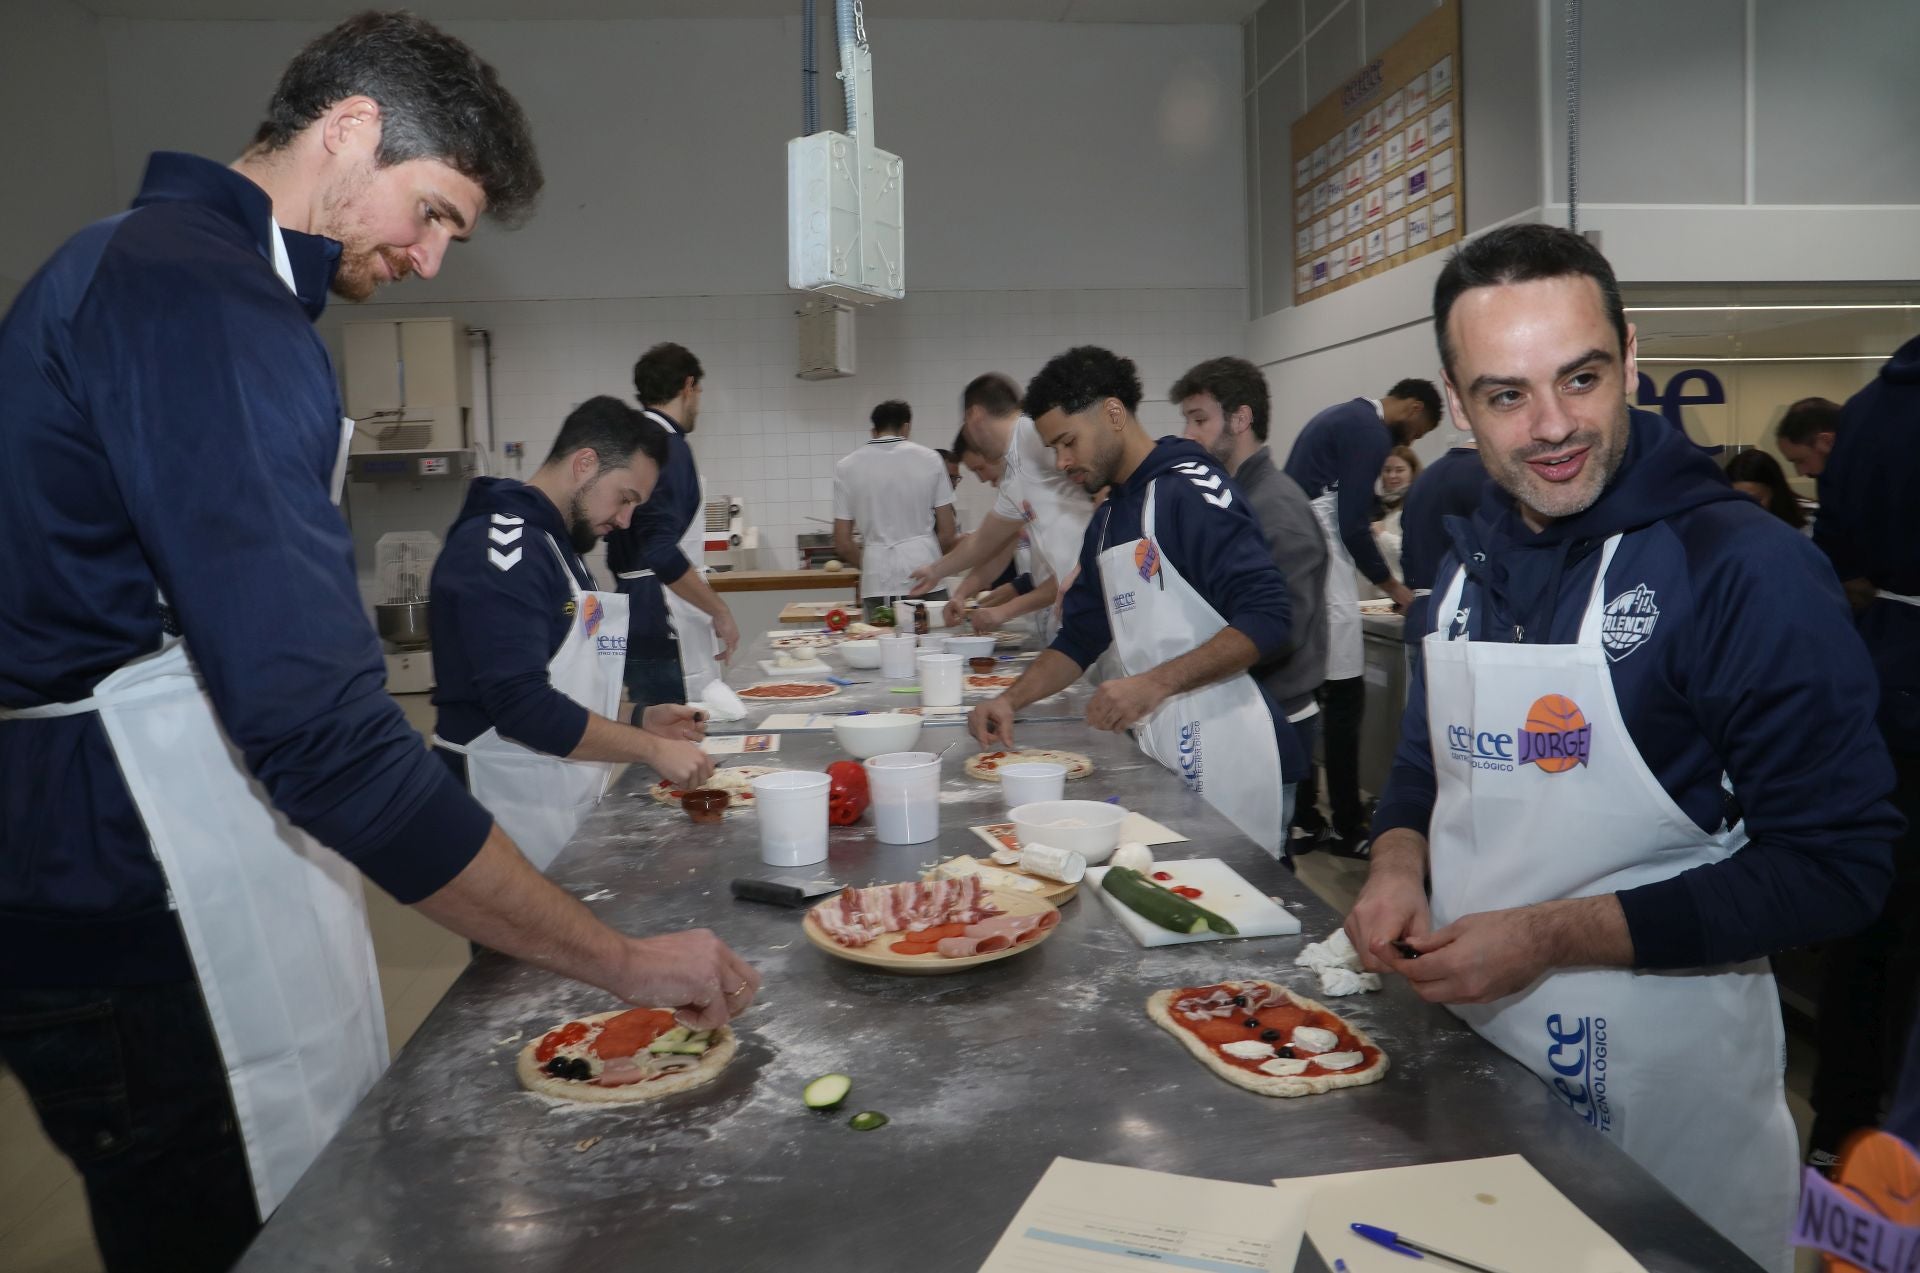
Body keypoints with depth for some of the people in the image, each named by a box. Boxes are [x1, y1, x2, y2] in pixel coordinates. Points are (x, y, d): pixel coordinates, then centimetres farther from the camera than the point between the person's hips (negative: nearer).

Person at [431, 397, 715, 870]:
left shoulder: (553, 543, 14)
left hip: (564, 807, 9)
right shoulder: (496, 546, -17)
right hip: (513, 813, -9)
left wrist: (639, 720, 5)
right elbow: (521, 706, -25)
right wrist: (652, 749, -19)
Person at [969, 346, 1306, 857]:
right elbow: (1080, 639, 19)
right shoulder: (1107, 521, 14)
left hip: (1228, 756, -7)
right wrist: (1010, 699, 5)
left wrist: (1154, 684, -25)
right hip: (1160, 755, 7)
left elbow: (1266, 619, -19)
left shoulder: (1191, 489, -11)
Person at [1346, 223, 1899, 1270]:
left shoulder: (1749, 567, -18)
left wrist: (1554, 936, -22)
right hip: (1466, 1041, 6)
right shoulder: (1470, 559, 2)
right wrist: (1397, 861, -6)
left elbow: (1834, 868, -18)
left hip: (1664, 1075, -6)